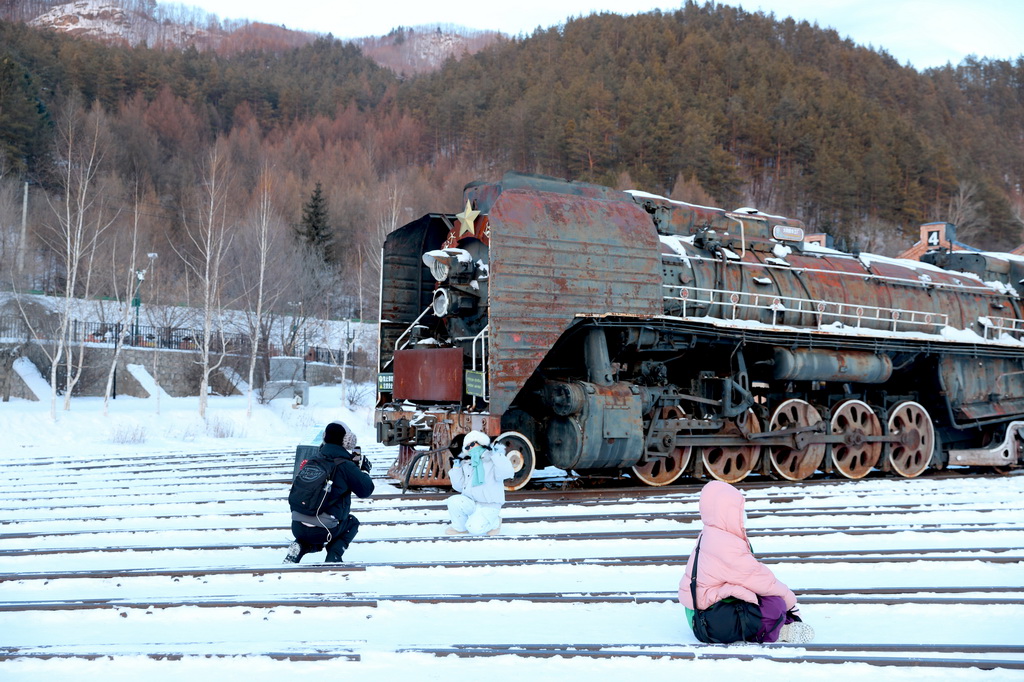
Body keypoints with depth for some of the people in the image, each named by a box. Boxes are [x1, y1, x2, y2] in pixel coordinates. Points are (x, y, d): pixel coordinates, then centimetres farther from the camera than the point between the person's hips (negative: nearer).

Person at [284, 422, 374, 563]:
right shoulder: (346, 466, -7)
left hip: (297, 528, 5)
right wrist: (364, 470, 18)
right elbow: (366, 490, -1)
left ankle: (300, 547, 7)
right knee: (352, 523, 28)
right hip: (321, 532, -5)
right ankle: (333, 558, 9)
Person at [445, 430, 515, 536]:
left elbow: (506, 473, -19)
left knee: (475, 528, -27)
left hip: (488, 506, -5)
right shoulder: (466, 465, 14)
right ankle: (460, 527, -1)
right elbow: (459, 487, 12)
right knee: (454, 501, -26)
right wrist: (456, 467, 5)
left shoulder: (492, 461, -1)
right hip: (470, 503, 5)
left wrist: (496, 454, -17)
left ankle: (494, 522, 6)